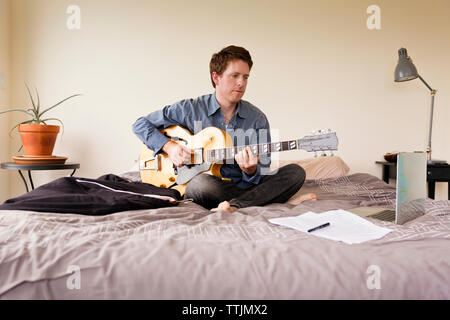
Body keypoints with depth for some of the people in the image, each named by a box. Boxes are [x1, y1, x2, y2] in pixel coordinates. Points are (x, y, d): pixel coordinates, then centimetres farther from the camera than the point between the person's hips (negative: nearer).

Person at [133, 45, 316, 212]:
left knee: (295, 172, -19)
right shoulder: (191, 109, 1)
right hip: (208, 191, -2)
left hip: (245, 186, 3)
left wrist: (250, 171, -22)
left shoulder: (257, 119, 4)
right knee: (200, 183, -37)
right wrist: (169, 146, -10)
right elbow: (141, 124, 6)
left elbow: (263, 175, 3)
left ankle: (234, 206, -34)